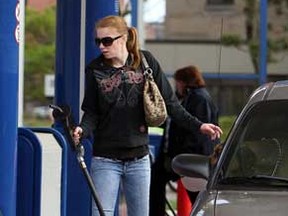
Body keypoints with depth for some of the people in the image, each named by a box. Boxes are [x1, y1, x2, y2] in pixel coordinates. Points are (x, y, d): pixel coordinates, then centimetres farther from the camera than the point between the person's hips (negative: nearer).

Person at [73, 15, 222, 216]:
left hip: (139, 158, 2)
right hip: (106, 160, -2)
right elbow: (91, 111, -1)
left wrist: (197, 125, -2)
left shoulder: (145, 62, 0)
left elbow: (169, 102, 4)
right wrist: (82, 130, -21)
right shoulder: (96, 70, -2)